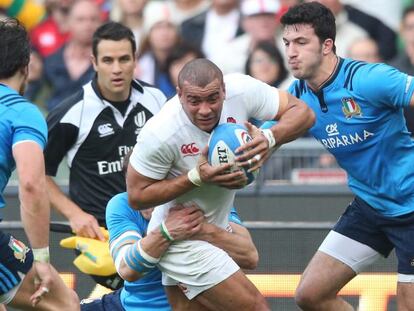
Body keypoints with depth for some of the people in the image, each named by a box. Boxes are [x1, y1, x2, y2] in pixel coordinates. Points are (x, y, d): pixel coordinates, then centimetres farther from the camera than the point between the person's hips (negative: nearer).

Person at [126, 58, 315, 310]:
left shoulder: (241, 90, -18)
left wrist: (270, 138, -30)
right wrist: (197, 178, -29)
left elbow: (302, 112, -9)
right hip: (182, 242, -6)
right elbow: (137, 196, -18)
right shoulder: (159, 134, -29)